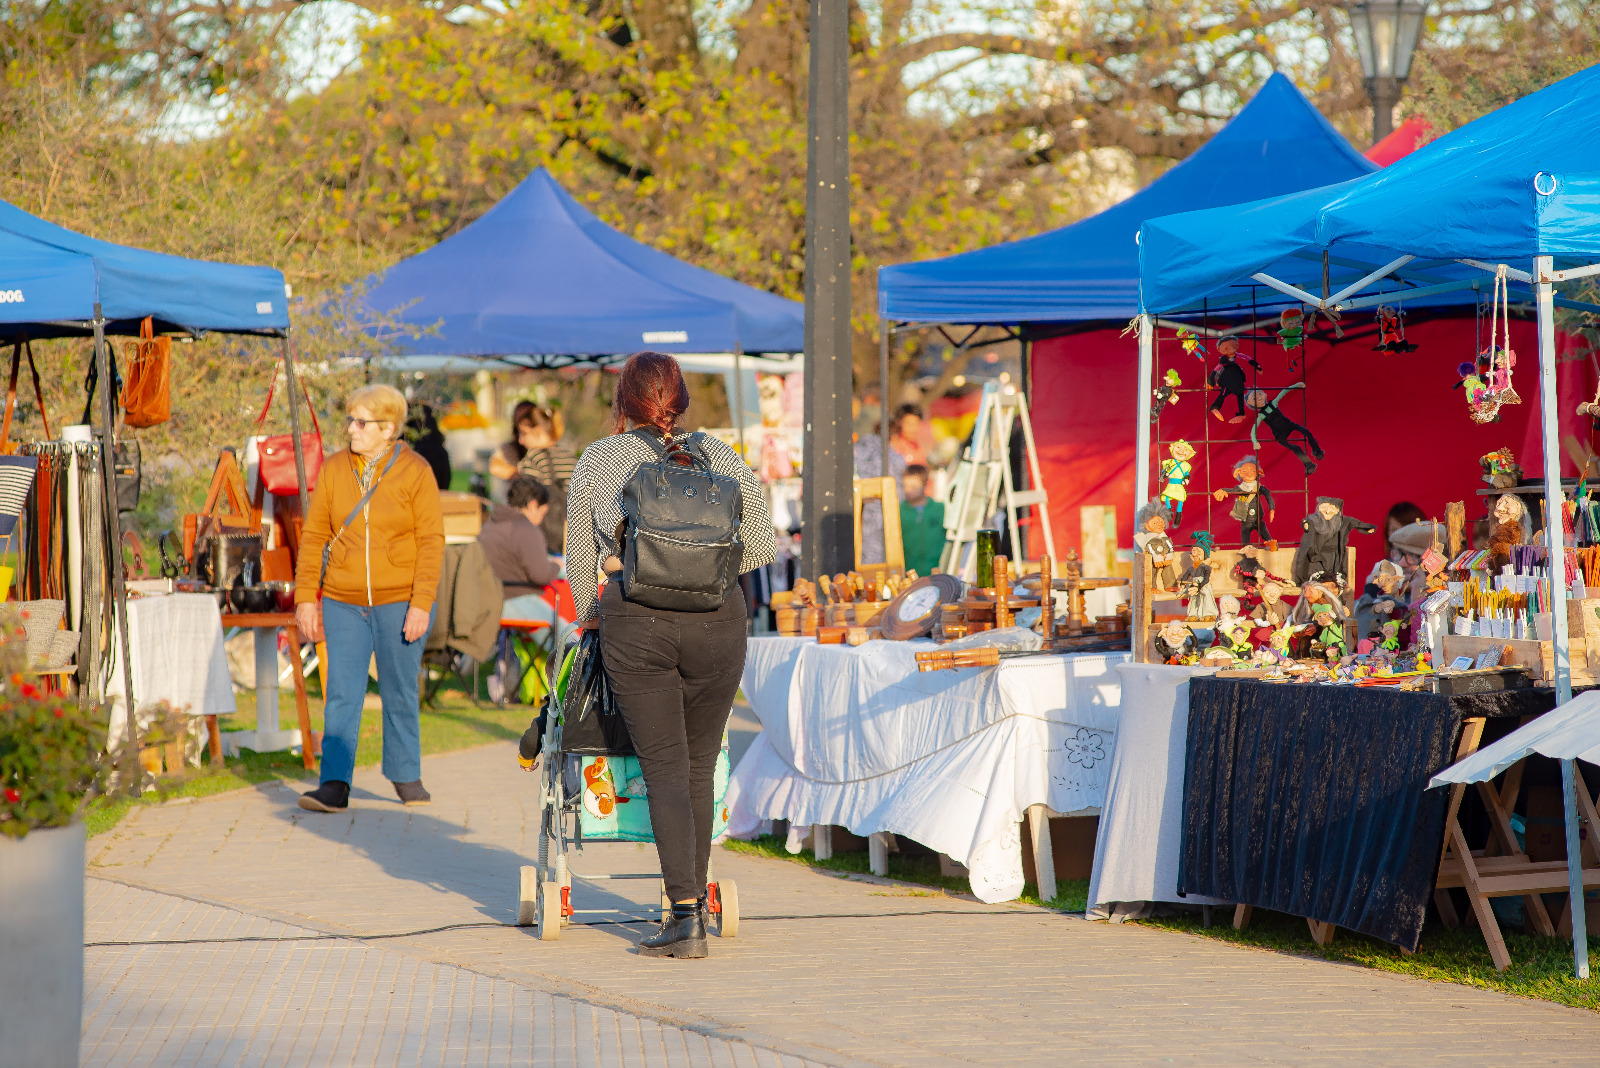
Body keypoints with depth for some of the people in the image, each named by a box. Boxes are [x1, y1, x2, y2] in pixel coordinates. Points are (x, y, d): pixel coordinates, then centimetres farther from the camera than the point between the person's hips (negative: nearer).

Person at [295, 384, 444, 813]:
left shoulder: (415, 472, -6)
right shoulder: (334, 469, 3)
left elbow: (432, 541, -8)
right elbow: (314, 535, 5)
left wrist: (422, 604, -15)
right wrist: (306, 598, 0)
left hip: (399, 601, -2)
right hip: (344, 603, 2)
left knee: (400, 693, 8)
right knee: (342, 695, -5)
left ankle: (406, 777, 23)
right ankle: (335, 786, -10)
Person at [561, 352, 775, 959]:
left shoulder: (596, 461, 8)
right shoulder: (718, 456, 10)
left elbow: (579, 558, 14)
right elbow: (762, 546, 6)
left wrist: (587, 614, 31)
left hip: (634, 622, -1)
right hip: (716, 619, 1)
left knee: (664, 769, -3)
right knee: (699, 769, 13)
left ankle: (686, 915, -15)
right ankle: (693, 901, 18)